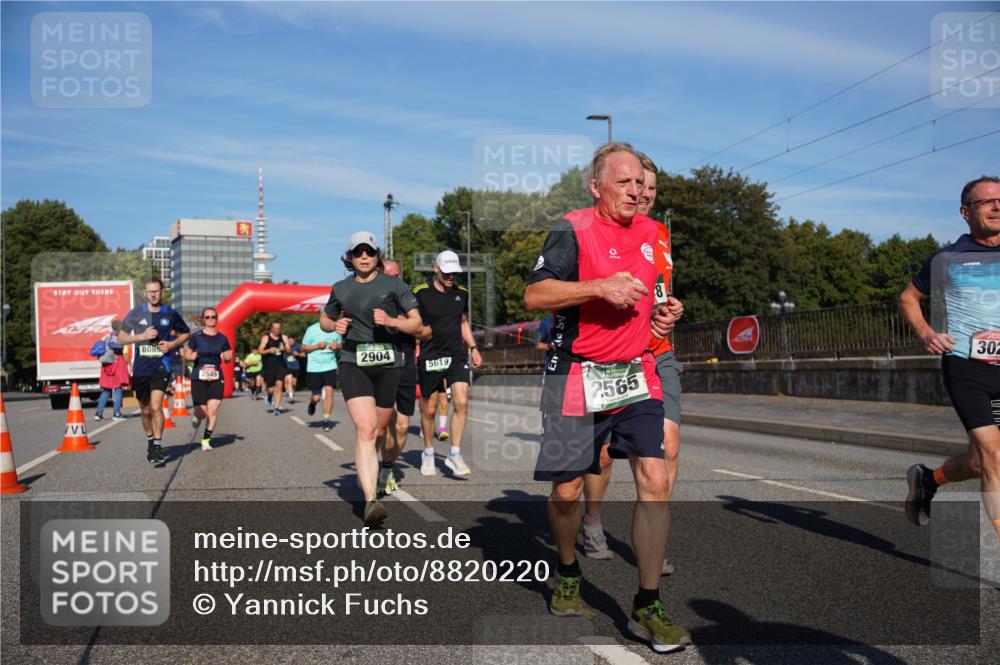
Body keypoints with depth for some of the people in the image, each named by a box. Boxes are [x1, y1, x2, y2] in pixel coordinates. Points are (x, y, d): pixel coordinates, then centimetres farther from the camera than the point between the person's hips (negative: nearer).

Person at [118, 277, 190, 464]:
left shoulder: (171, 314, 1)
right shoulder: (135, 313, 1)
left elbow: (186, 333, 15)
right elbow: (121, 338, 3)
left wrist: (172, 344, -3)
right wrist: (142, 336, -13)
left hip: (161, 367, -2)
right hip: (140, 368, 2)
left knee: (156, 406, -17)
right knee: (146, 410, 13)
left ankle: (158, 446, -8)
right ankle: (150, 441, 35)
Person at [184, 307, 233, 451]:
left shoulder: (222, 338, 7)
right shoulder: (196, 336, 0)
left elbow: (227, 358, 14)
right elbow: (186, 354, 8)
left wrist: (228, 357, -8)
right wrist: (192, 356, -14)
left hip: (216, 378, 2)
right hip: (198, 378, -2)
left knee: (213, 410, -9)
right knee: (202, 412, -4)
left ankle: (206, 440, 6)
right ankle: (196, 417, 35)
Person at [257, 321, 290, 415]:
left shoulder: (284, 338, 9)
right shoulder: (266, 338, 3)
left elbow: (289, 350, 8)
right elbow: (259, 351, -1)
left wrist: (284, 349, -14)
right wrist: (269, 350, -19)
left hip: (280, 366, 1)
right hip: (268, 367, -1)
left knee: (279, 385, -15)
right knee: (270, 389, 2)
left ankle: (277, 408, -11)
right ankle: (270, 399, 39)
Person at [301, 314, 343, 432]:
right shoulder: (312, 329, -6)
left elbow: (341, 344, 16)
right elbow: (303, 347, 0)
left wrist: (337, 346, -8)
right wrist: (318, 346, -15)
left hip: (330, 366, 2)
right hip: (314, 368, -2)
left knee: (329, 392, -11)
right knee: (316, 397, 1)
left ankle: (326, 420, 1)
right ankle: (312, 403, 39)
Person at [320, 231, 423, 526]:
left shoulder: (393, 285, 5)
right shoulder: (340, 289, 11)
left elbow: (416, 323, 3)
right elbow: (324, 319, 27)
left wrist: (391, 321, -15)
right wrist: (335, 325, 4)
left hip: (387, 362, 1)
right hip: (353, 362, -1)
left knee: (380, 430, 12)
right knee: (365, 429, -17)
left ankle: (369, 469, 44)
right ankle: (370, 501, -24)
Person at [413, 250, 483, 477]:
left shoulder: (461, 294, 9)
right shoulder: (421, 293, -6)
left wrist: (473, 347, 15)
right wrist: (421, 332, -17)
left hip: (457, 356, 3)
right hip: (430, 357, -3)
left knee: (461, 402, -13)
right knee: (429, 410, 6)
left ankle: (455, 454, -2)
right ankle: (428, 454, 26)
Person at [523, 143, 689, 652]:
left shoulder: (652, 233, 12)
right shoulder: (572, 229, -7)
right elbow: (534, 295, -15)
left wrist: (659, 314, 8)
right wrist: (599, 287, -23)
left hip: (637, 375, 4)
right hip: (577, 376, -4)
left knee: (654, 479, -10)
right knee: (567, 490, 4)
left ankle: (647, 607, 1)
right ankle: (567, 572, 35)